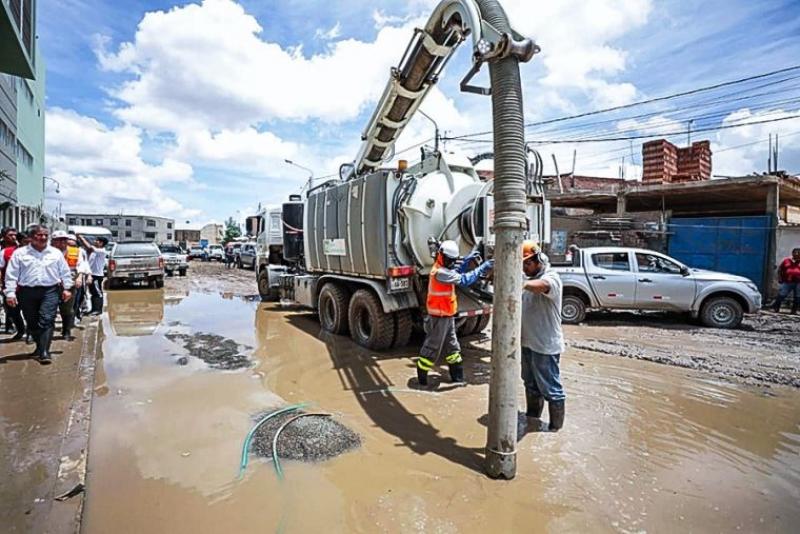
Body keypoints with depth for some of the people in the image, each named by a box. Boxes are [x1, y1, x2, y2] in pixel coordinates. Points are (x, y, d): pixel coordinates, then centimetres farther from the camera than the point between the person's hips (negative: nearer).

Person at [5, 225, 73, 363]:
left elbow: (65, 272, 12)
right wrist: (10, 293, -4)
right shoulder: (20, 253, 5)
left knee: (47, 321, -11)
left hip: (50, 291, -1)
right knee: (32, 323, 10)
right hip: (27, 292, 1)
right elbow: (11, 275, 3)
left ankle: (44, 352, -13)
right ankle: (40, 347, 27)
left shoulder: (56, 253, 8)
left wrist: (67, 288, 7)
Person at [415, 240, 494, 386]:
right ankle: (422, 376, 16)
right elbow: (463, 280, -28)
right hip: (439, 318, -10)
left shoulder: (443, 270, 7)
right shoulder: (440, 272, -24)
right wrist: (482, 268, -25)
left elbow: (456, 274, 20)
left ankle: (457, 376, 29)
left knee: (452, 346, 17)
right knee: (433, 347, 2)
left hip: (447, 316, 10)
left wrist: (466, 261, 8)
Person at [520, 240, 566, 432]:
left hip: (545, 345, -8)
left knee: (551, 388, 4)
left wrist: (523, 284, -58)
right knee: (531, 384, 22)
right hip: (527, 342, 8)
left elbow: (542, 285, -41)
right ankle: (532, 415, 39)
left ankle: (556, 425, 19)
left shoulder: (551, 277, -16)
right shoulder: (529, 279, 11)